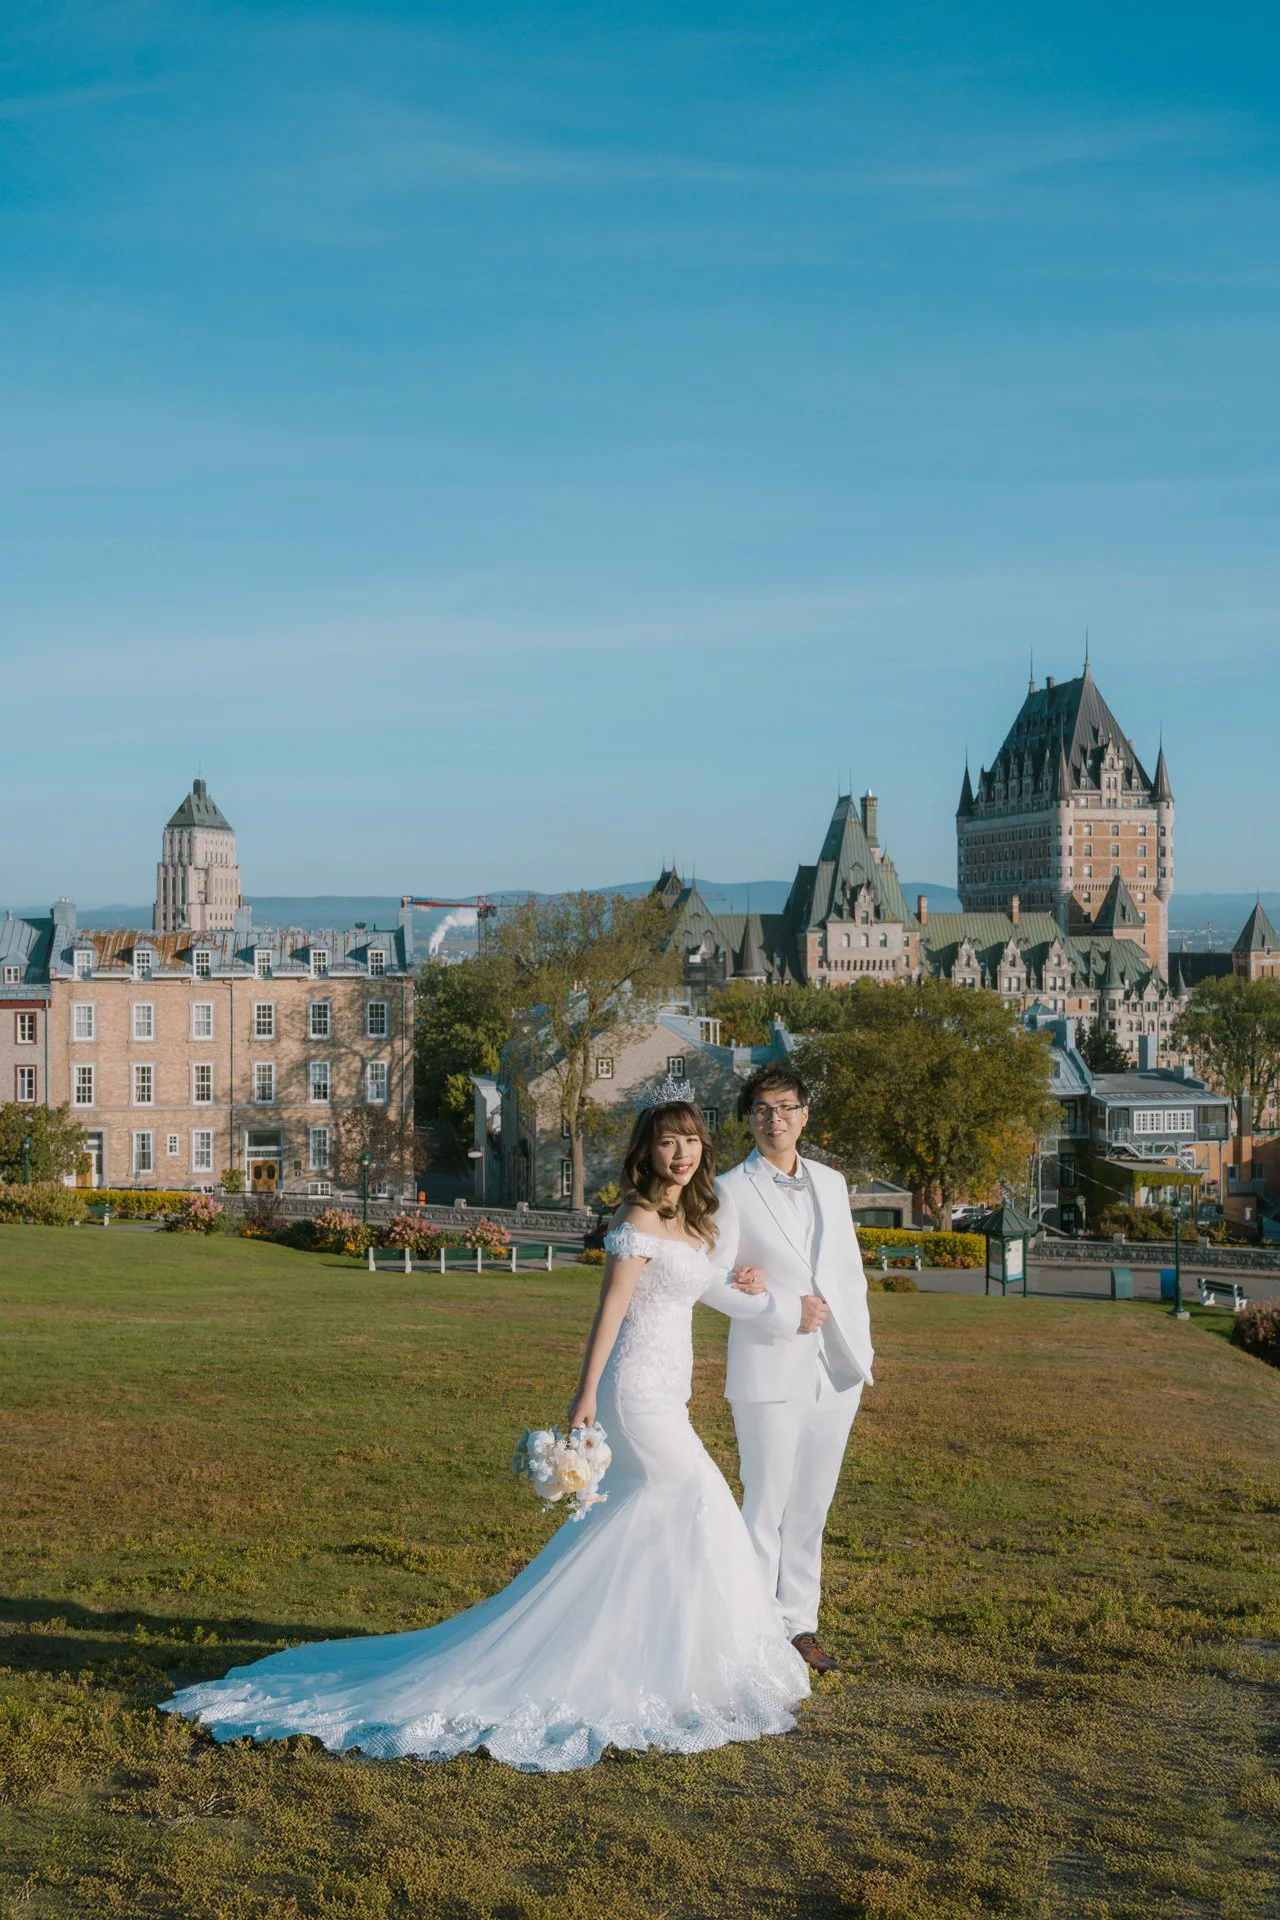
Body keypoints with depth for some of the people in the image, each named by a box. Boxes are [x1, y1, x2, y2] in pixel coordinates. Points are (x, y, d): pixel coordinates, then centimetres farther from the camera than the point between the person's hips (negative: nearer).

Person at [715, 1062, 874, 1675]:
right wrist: (784, 1309, -16)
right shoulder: (732, 1191, -4)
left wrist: (860, 1347, 9)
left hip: (835, 1371, 5)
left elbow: (851, 1270, 16)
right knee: (766, 1508, -1)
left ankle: (799, 1625, 22)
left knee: (811, 1507, 12)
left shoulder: (831, 1182, 12)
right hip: (770, 1373, -5)